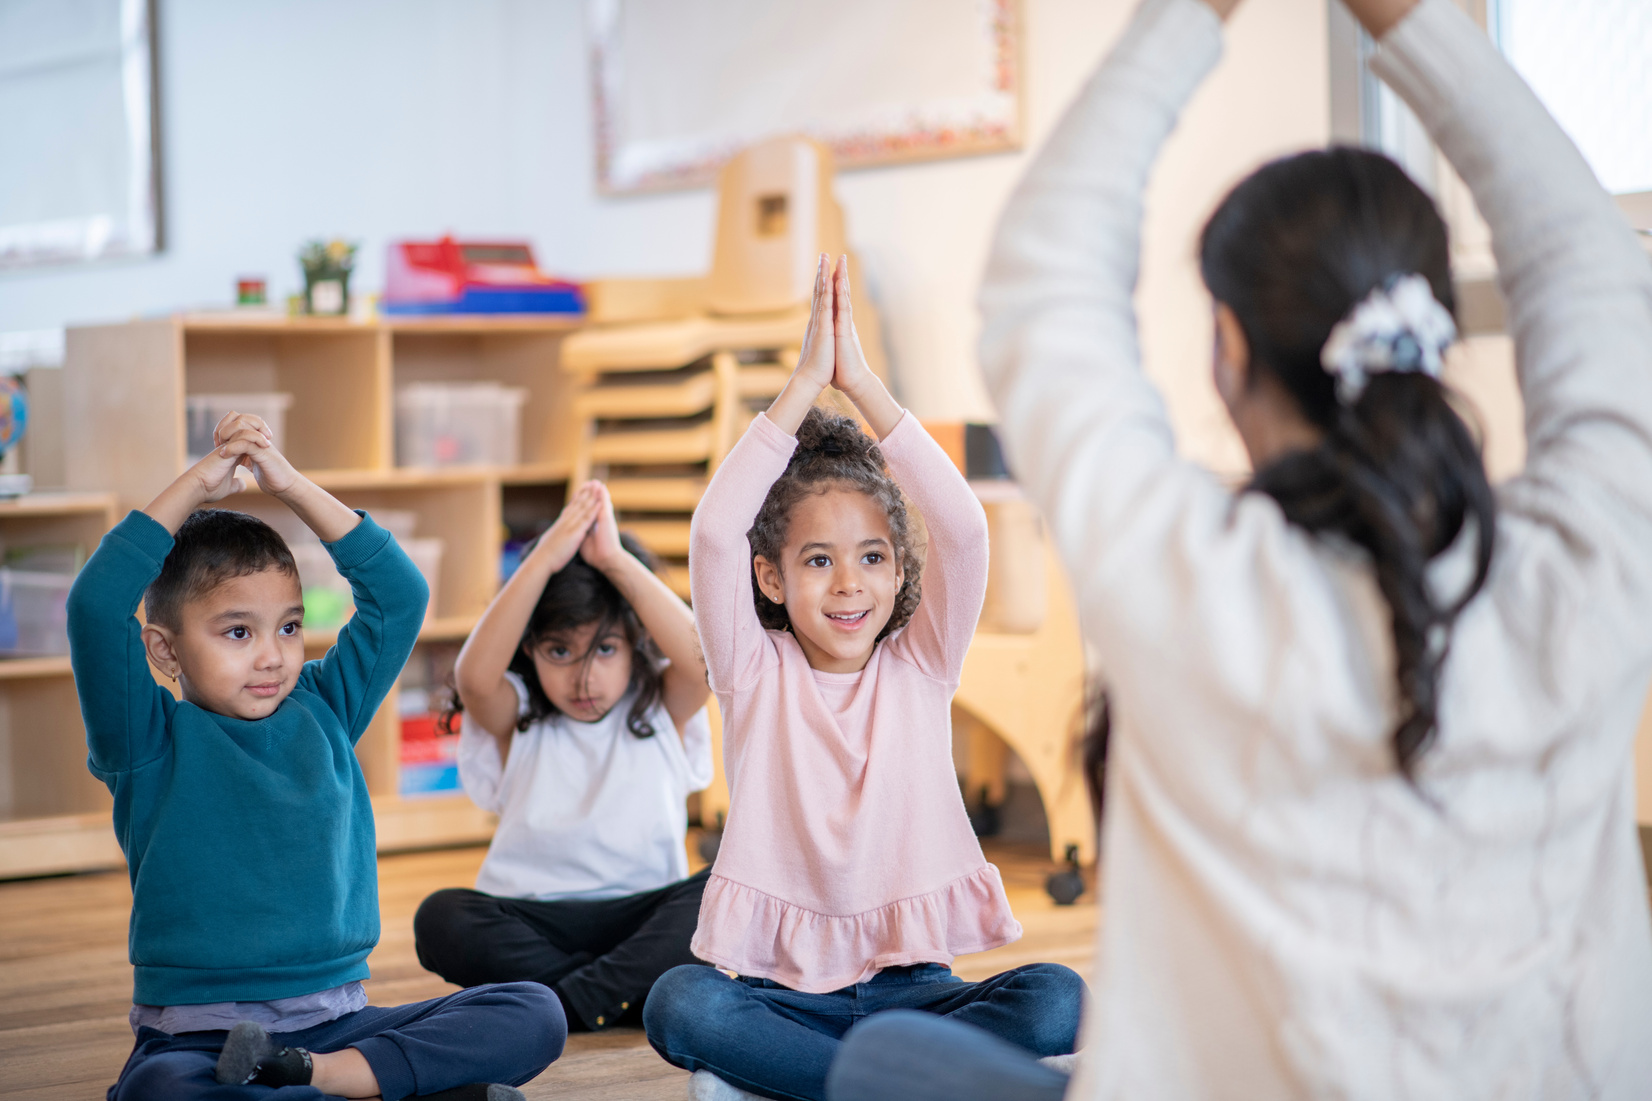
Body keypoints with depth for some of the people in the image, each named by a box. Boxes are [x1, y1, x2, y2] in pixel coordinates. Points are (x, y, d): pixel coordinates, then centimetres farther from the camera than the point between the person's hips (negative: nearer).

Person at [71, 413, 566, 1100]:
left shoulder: (322, 714, 12)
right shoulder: (153, 742, 1)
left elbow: (399, 595, 7)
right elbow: (95, 607, -14)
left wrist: (290, 485, 2)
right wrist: (195, 487, -6)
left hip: (337, 1020, 5)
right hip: (197, 1034, -4)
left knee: (536, 1015, -14)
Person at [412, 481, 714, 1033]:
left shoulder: (662, 712, 4)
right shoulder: (518, 719, 3)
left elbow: (700, 659, -20)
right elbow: (474, 679, -21)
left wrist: (615, 559, -22)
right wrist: (544, 560, -23)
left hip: (645, 916, 0)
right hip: (534, 920, 0)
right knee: (441, 919, -30)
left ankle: (572, 1001, -29)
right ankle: (641, 992, -27)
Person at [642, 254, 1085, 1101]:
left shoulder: (919, 669, 7)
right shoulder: (756, 675, 4)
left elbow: (963, 528, -9)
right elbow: (713, 534, -13)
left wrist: (861, 382, -9)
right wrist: (803, 385, -13)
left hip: (908, 983, 2)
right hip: (779, 985, -1)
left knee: (1055, 1001, -27)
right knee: (678, 1006, -33)